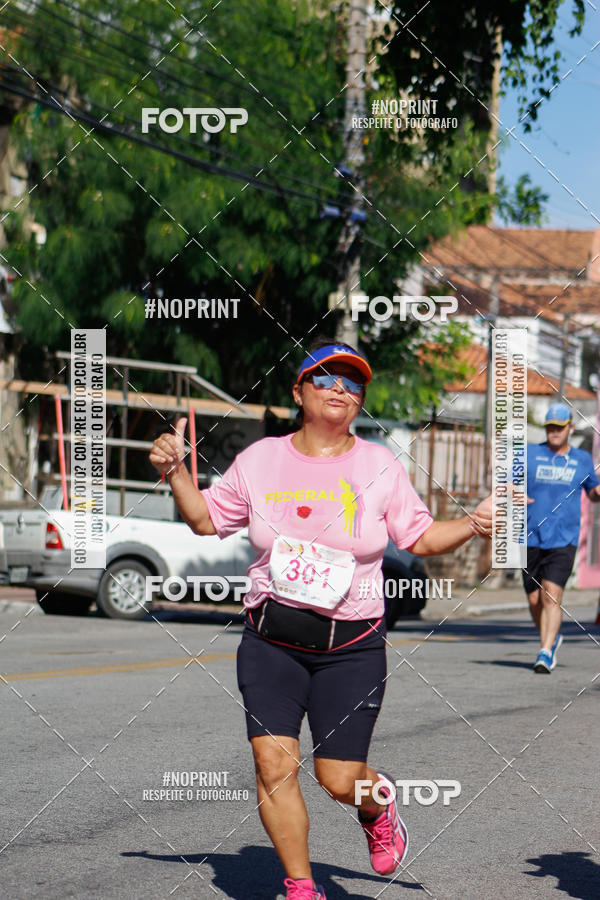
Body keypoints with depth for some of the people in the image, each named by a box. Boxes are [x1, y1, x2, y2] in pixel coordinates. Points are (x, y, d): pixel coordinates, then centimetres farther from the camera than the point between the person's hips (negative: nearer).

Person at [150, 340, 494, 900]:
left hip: (352, 646, -1)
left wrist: (472, 524, -8)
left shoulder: (380, 465, 4)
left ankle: (379, 803, 34)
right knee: (273, 764, -10)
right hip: (271, 640, 1)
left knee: (340, 779, -3)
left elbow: (420, 537, 8)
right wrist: (175, 470, 2)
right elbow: (206, 519, 15)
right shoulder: (260, 460, 6)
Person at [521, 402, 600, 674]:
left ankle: (545, 654, -18)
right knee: (535, 600, 7)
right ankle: (551, 640, 33)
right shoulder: (529, 454, 6)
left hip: (564, 541, -1)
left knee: (552, 595, -16)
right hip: (531, 539, 1)